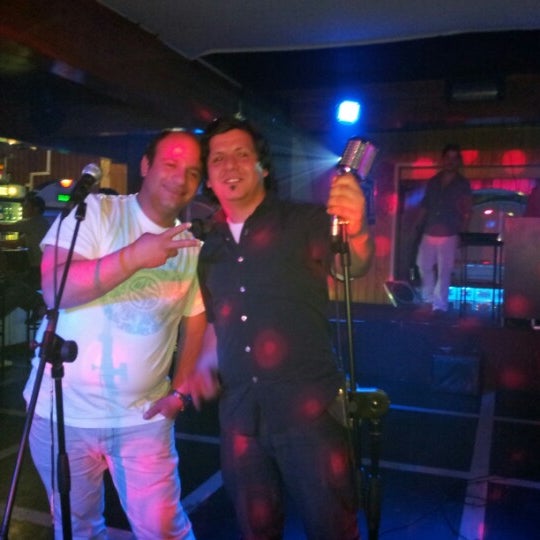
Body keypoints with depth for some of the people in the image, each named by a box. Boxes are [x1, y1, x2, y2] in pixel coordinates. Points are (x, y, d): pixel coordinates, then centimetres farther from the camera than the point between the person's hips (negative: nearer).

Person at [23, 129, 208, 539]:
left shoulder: (192, 248, 4)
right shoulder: (95, 211, -8)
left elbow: (196, 321, 12)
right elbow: (54, 289, -19)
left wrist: (181, 389, 3)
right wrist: (133, 257, -30)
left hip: (143, 417, 2)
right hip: (64, 412, -1)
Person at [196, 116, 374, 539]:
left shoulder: (305, 222, -3)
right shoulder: (210, 247, 11)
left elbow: (351, 266, -21)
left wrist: (356, 232, -42)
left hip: (308, 409, -4)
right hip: (239, 414, 5)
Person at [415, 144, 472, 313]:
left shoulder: (463, 184, 2)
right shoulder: (433, 181, 12)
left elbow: (467, 211, -1)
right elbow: (424, 206, 14)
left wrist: (462, 229, -14)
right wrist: (418, 227, 9)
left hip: (449, 235, -4)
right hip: (428, 233, 4)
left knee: (444, 271, -3)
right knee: (424, 266, 9)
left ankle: (439, 305, 2)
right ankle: (427, 298, 28)